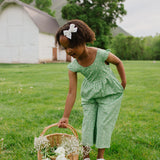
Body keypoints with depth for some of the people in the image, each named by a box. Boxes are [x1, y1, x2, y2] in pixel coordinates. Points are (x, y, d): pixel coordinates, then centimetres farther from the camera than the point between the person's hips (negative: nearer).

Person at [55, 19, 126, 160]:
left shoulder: (101, 55, -27)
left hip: (109, 93, -2)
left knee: (104, 123, 1)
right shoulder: (73, 66, -18)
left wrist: (124, 82, -1)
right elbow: (72, 93, -20)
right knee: (88, 123, 5)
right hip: (89, 95, 3)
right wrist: (65, 117, -24)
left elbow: (118, 62, -5)